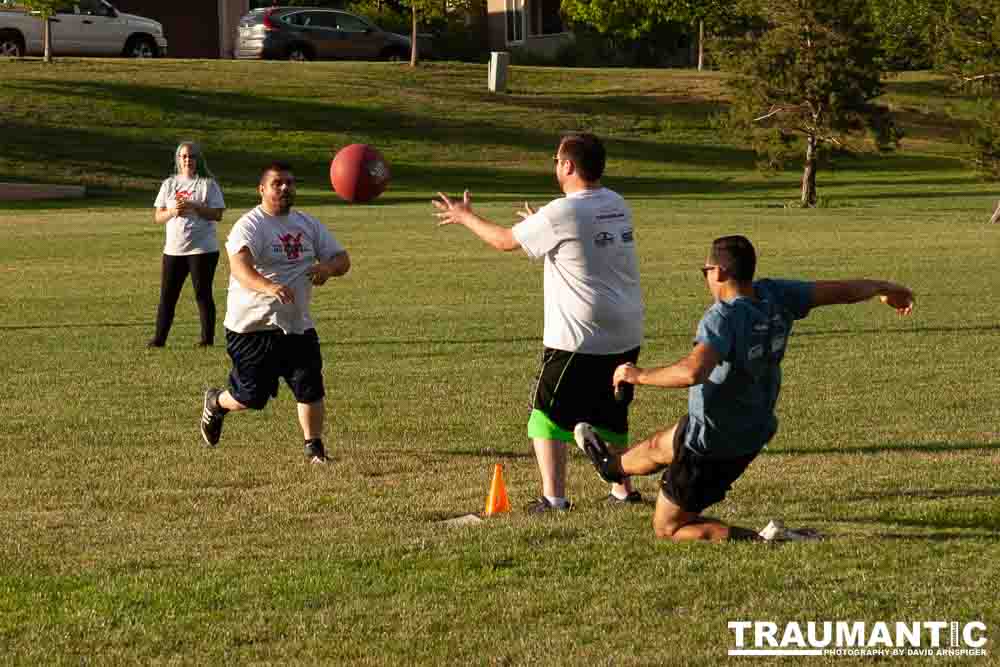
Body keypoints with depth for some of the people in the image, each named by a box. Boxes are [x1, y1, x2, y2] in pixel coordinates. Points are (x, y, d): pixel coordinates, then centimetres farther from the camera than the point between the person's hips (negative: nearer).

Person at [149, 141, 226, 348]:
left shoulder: (208, 184, 1)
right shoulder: (169, 184, 12)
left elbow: (217, 214, -7)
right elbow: (157, 216, 10)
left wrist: (193, 206, -18)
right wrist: (173, 211, -10)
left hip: (202, 249, -4)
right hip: (173, 249, 4)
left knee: (203, 294, 0)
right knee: (167, 295, 3)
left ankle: (208, 338, 7)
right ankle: (159, 338, 7)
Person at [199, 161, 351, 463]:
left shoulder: (308, 224, 8)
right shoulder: (249, 226, -15)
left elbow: (342, 259, 9)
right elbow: (240, 267, -32)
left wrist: (327, 267, -16)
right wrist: (268, 287, -52)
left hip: (298, 325, 5)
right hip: (253, 326, -5)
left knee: (311, 390, -1)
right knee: (251, 397, 2)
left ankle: (314, 448, 16)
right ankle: (217, 403, 34)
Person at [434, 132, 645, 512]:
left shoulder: (563, 214, -15)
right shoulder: (617, 206, 7)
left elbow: (505, 240, -4)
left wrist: (465, 217, 11)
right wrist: (540, 224, 35)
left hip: (579, 337, -7)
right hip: (626, 334, 7)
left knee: (548, 413, 4)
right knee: (609, 414, 20)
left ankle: (554, 496, -1)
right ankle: (622, 488, 24)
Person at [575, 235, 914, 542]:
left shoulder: (723, 318, -33)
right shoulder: (775, 296, -11)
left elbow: (692, 371, -49)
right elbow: (839, 290, -2)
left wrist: (639, 375, -33)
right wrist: (884, 288, 16)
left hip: (714, 446, -8)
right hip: (755, 429, 9)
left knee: (668, 528, 10)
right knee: (659, 447, 37)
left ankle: (757, 541, -3)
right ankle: (613, 466, 67)